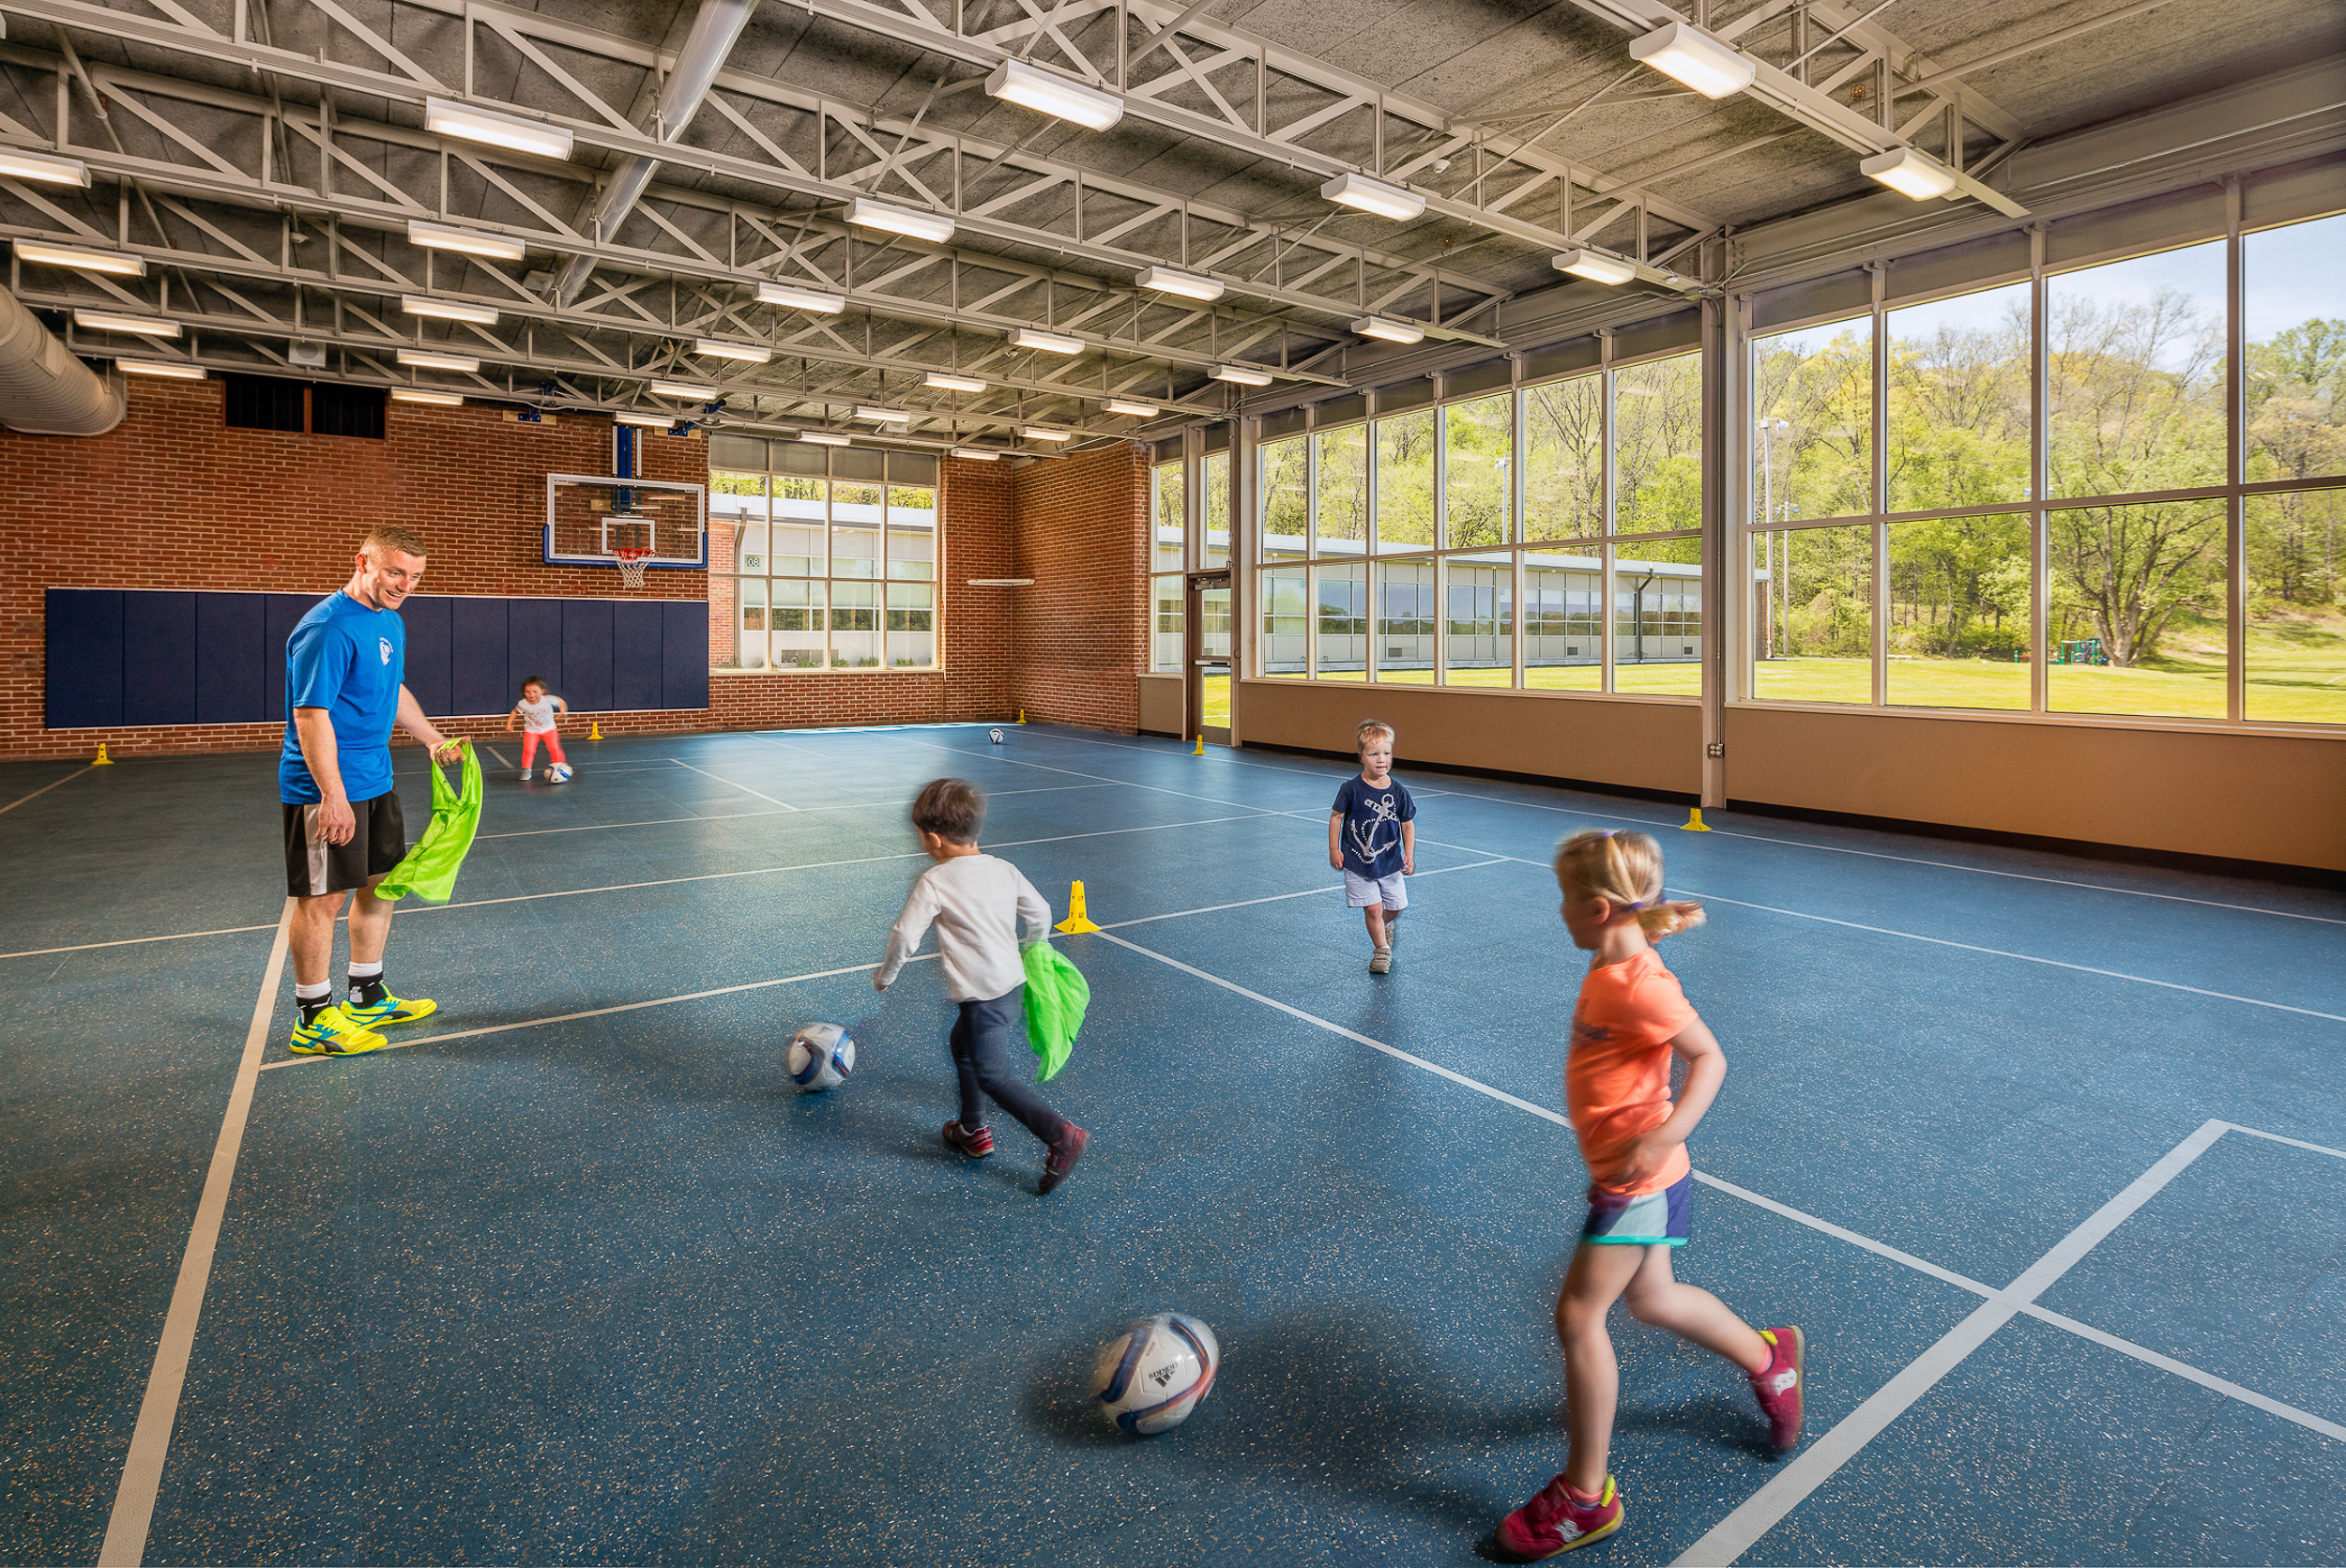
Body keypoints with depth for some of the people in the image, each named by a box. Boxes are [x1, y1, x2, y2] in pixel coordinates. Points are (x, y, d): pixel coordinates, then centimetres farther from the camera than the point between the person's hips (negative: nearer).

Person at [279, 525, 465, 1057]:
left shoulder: (391, 622, 11)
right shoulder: (329, 628, -19)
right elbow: (311, 715, -23)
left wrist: (433, 738, 28)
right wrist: (333, 796, -26)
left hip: (376, 782, 10)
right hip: (328, 790, -9)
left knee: (380, 884, 16)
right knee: (323, 898, 0)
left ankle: (368, 998, 30)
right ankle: (313, 1020, 12)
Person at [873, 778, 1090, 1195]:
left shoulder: (934, 882, -13)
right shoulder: (1004, 869, 5)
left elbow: (905, 936, -13)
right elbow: (1040, 913, 11)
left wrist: (884, 976, 5)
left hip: (984, 995, -8)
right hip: (1012, 981, 8)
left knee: (992, 1076, 0)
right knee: (962, 1045, 27)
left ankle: (1060, 1134, -10)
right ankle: (972, 1130, 38)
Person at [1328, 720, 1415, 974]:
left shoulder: (1398, 791, -5)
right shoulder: (1351, 789, -14)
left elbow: (1407, 824, 5)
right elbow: (1336, 816, -2)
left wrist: (1409, 855, -1)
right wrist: (1334, 850, -3)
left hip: (1390, 862, 3)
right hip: (1358, 862, -3)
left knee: (1396, 907, 11)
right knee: (1373, 907, -6)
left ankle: (1384, 924, 44)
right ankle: (1381, 949, 12)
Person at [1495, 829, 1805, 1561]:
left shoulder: (1638, 985, -26)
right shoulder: (1612, 963, 0)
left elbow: (1709, 1058, -23)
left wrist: (1665, 1136, -32)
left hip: (1638, 1178, -10)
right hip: (1618, 1170, 10)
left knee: (1578, 1316, -4)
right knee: (1651, 1300, 25)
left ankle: (1586, 1497, 12)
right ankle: (1770, 1357, 50)